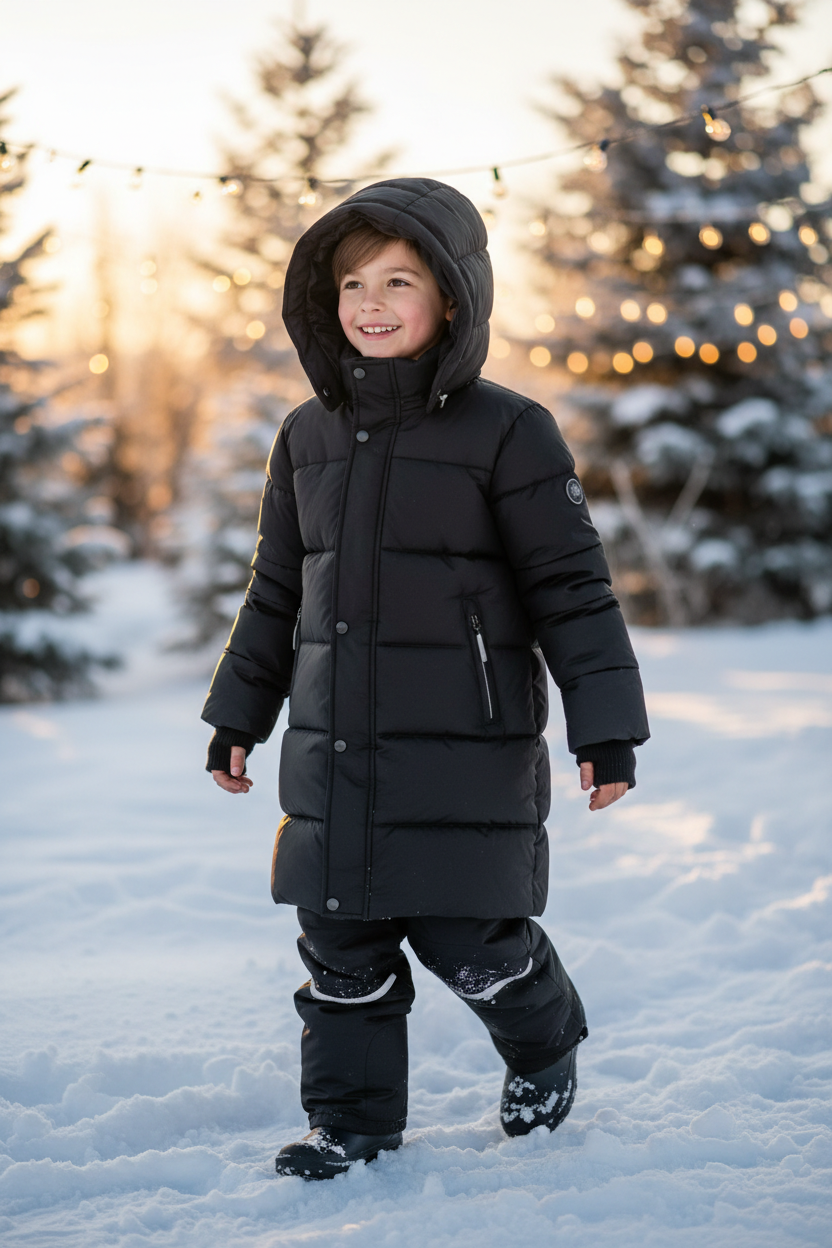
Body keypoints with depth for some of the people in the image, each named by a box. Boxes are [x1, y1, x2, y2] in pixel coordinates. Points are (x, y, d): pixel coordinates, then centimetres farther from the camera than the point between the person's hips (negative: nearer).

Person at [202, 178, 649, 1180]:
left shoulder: (505, 432, -7)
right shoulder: (308, 437, 8)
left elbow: (571, 588, -6)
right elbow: (277, 592, 17)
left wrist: (605, 725, -10)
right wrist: (237, 715, 19)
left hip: (466, 754, -4)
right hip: (333, 755, 5)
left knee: (470, 940, 2)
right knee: (341, 943, 8)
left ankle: (545, 1048, 33)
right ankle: (352, 1116, 25)